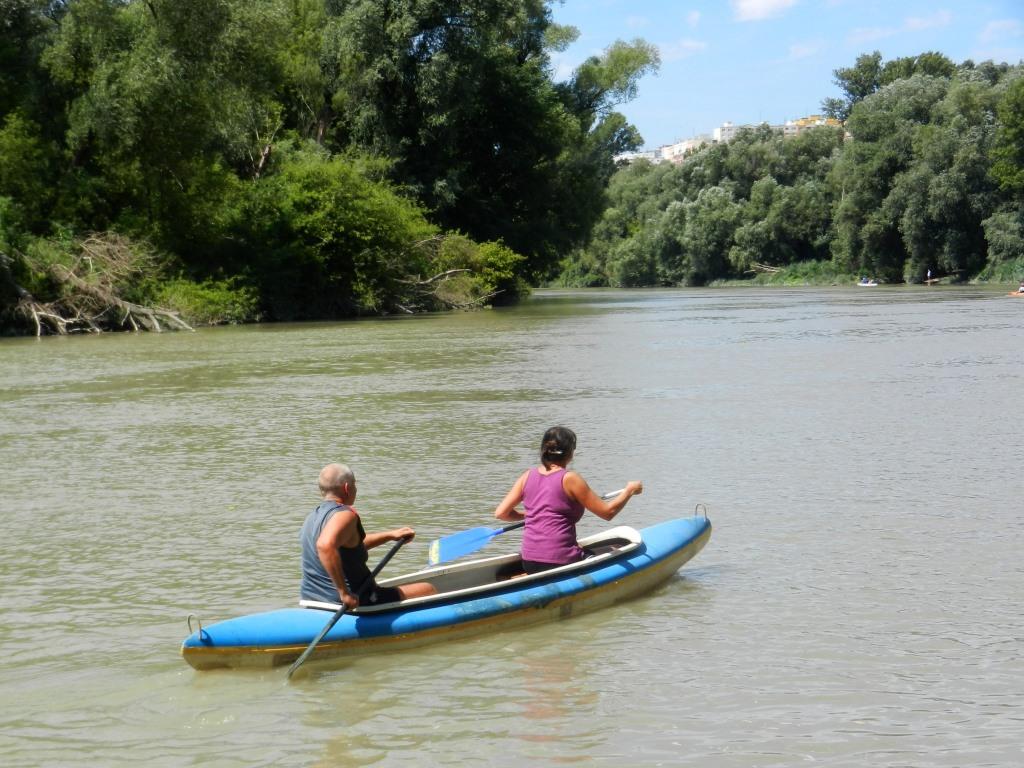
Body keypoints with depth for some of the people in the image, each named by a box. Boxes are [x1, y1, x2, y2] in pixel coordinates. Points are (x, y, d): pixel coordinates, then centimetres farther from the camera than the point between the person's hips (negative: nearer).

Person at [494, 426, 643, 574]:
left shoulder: (528, 476, 7)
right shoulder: (569, 479, -9)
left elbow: (501, 513, 7)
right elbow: (607, 512, -5)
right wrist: (629, 490, 11)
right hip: (560, 561, -6)